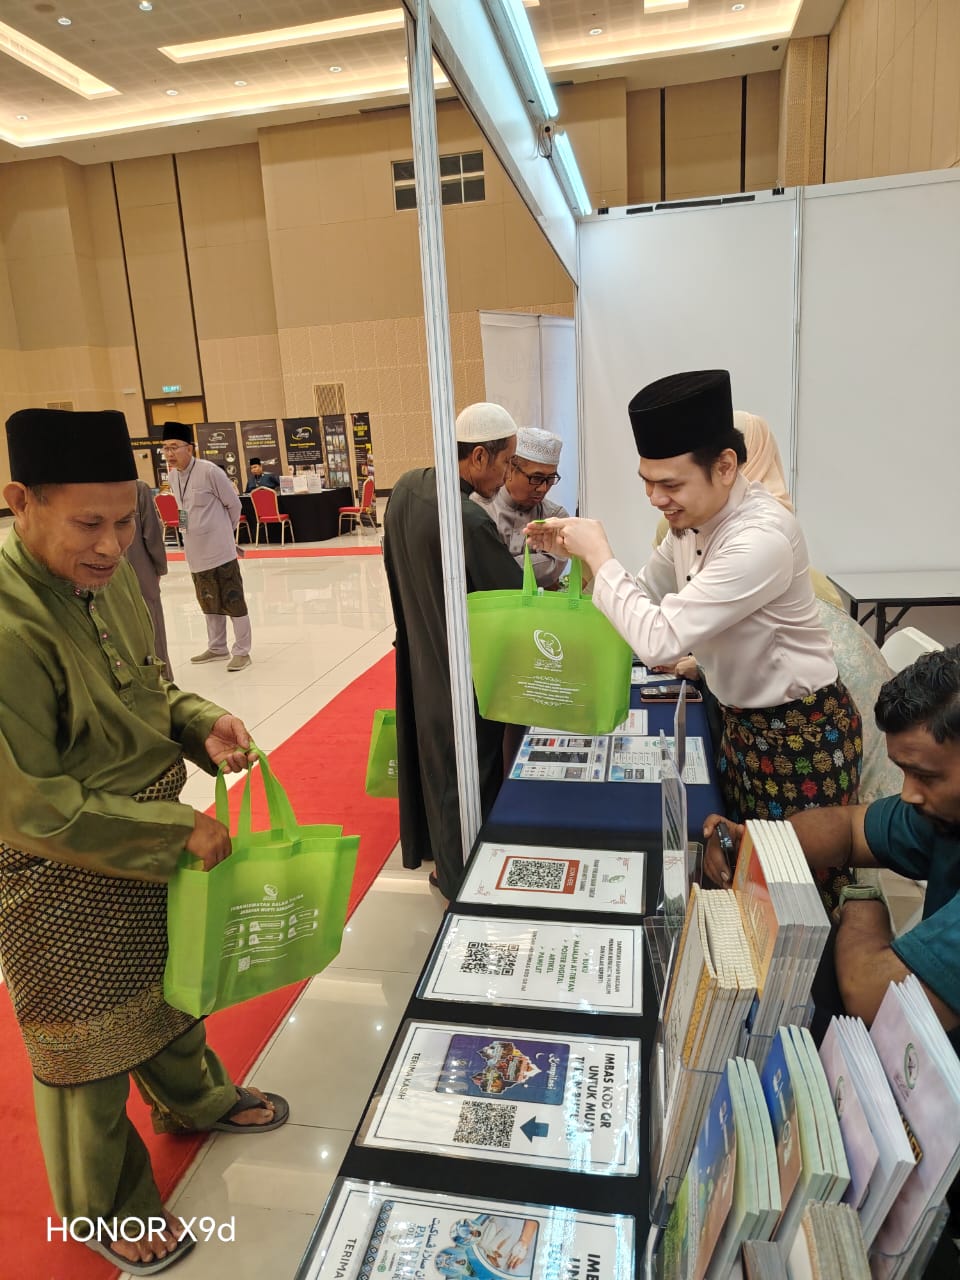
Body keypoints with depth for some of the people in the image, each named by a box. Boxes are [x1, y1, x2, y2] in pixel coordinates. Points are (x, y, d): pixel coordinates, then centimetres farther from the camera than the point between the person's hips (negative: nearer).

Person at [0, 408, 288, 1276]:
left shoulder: (108, 577, -7)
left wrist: (201, 723, -11)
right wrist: (176, 835, -23)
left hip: (153, 835, 8)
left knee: (170, 984, 29)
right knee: (92, 1046, 16)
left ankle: (194, 1099, 59)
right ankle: (106, 1209, 44)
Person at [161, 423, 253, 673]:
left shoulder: (210, 471, -15)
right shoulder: (172, 476, 6)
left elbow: (234, 504, -6)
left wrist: (223, 531, 5)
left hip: (219, 549, -7)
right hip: (195, 551, 7)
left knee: (232, 601, 0)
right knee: (209, 603, 18)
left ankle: (242, 651, 8)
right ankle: (217, 648, 32)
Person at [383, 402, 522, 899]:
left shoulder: (405, 487, -3)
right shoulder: (469, 521, -29)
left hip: (418, 659, 8)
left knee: (433, 758, 24)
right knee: (466, 775, 9)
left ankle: (433, 851, 45)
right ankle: (464, 882, 28)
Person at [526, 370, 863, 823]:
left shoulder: (761, 539, -31)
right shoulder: (694, 518, -4)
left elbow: (659, 641, -34)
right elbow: (645, 594, 9)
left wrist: (599, 555, -24)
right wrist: (581, 551, -7)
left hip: (800, 731, -8)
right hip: (742, 718, 8)